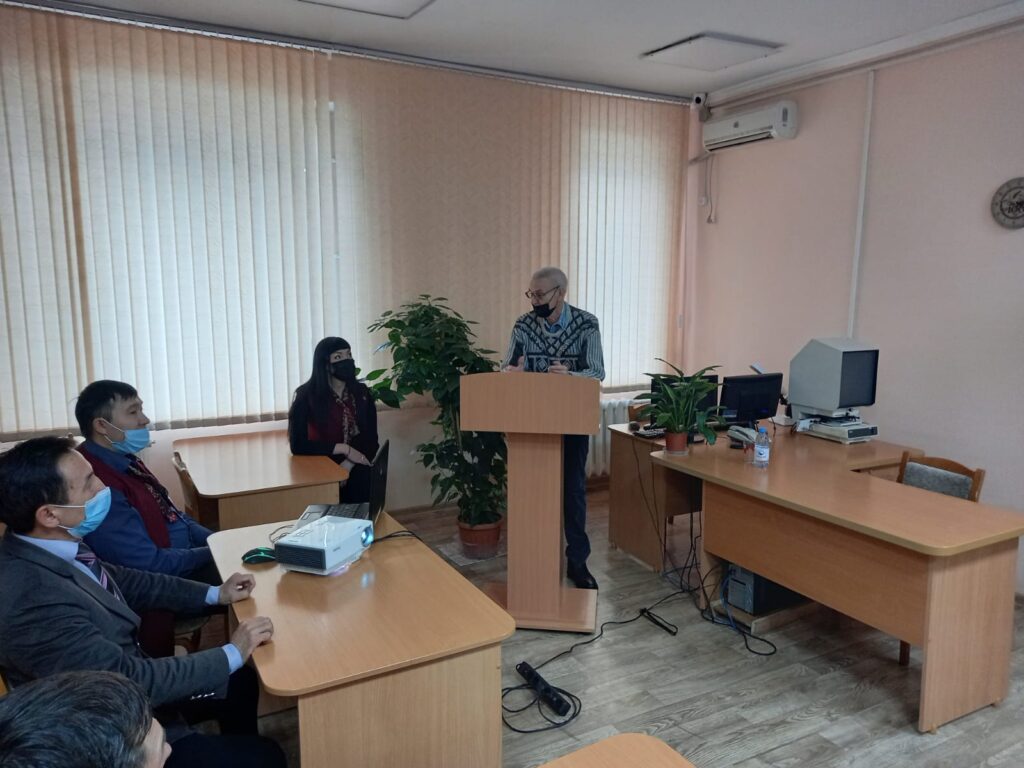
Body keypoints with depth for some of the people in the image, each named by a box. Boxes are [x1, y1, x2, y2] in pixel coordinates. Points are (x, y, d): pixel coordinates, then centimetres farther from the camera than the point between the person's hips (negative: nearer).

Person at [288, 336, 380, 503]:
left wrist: (348, 465, -17)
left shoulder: (362, 393, 5)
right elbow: (298, 445, -12)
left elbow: (371, 440, 0)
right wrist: (344, 449, -16)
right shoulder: (307, 396, -5)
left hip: (356, 470, 3)